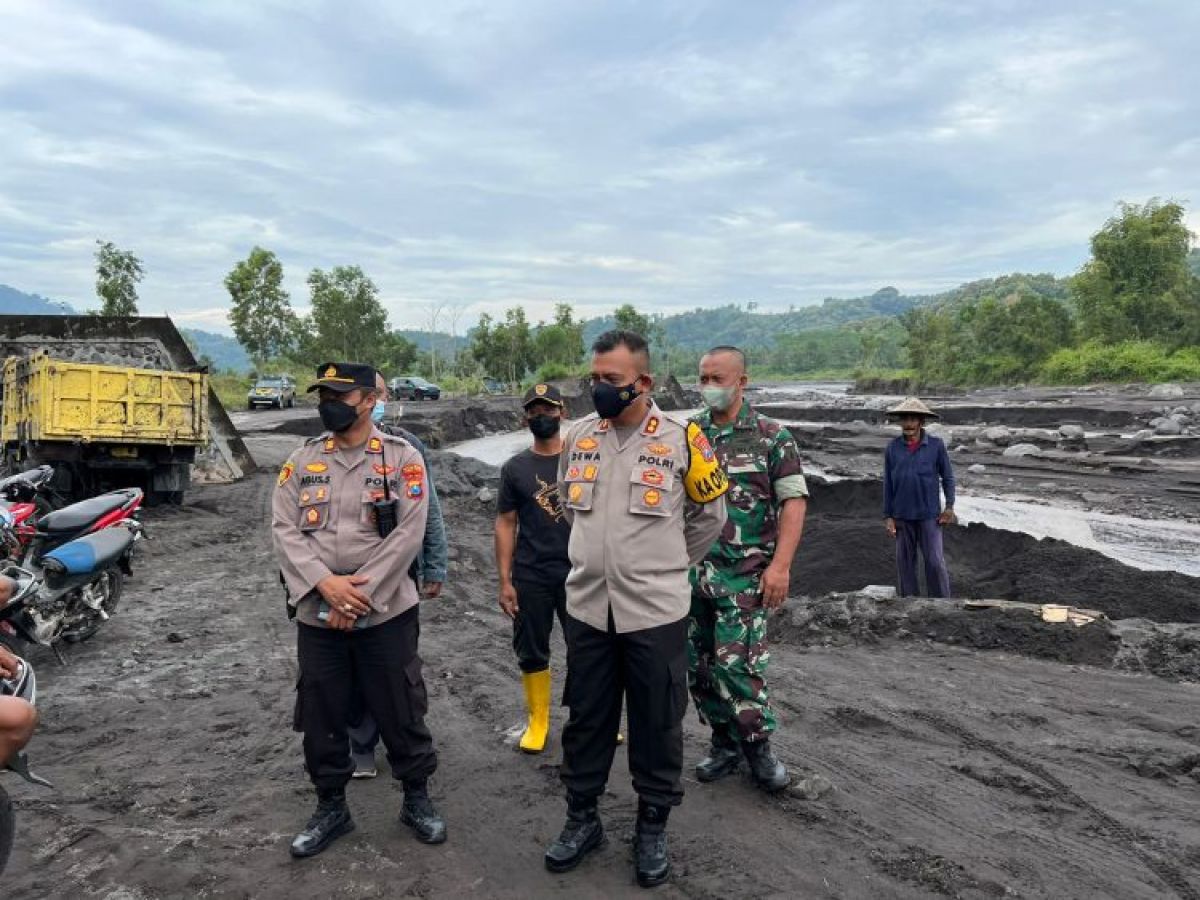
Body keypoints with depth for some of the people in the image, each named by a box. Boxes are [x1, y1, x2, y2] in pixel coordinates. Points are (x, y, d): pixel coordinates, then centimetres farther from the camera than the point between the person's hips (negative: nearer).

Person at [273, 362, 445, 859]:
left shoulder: (402, 457, -5)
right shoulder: (301, 461, 5)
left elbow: (407, 534, -12)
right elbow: (285, 530, -2)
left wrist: (361, 597, -16)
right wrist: (325, 584, -17)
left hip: (386, 613, -3)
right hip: (317, 616, 3)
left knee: (401, 711, 8)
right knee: (320, 716, 13)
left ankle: (417, 799, 29)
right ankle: (331, 807, 32)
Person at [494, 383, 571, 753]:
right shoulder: (515, 468, 4)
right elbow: (506, 524, 4)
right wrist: (505, 581, -1)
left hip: (578, 573, -1)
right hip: (531, 577, 1)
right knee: (532, 652, 10)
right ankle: (538, 721, 25)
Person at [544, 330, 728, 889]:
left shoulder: (680, 439, -9)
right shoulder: (577, 438, 3)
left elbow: (709, 515, 4)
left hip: (655, 612, -3)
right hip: (587, 608, 4)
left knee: (657, 724, 10)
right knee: (586, 718, 14)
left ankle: (653, 827, 28)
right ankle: (582, 818, 32)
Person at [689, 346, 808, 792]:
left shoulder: (771, 436, -3)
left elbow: (794, 501, -6)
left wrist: (781, 565, -15)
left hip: (743, 573, -4)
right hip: (690, 570, 5)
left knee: (737, 664, -7)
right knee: (697, 665, 9)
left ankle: (758, 747, 13)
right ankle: (725, 742, 27)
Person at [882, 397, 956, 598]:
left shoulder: (936, 445, -4)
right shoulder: (893, 448, 0)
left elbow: (947, 476, 4)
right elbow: (888, 483, 4)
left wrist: (949, 506, -2)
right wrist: (888, 516, 2)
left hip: (929, 514, -2)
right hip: (902, 515, 2)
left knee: (935, 562, -3)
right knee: (905, 562, 7)